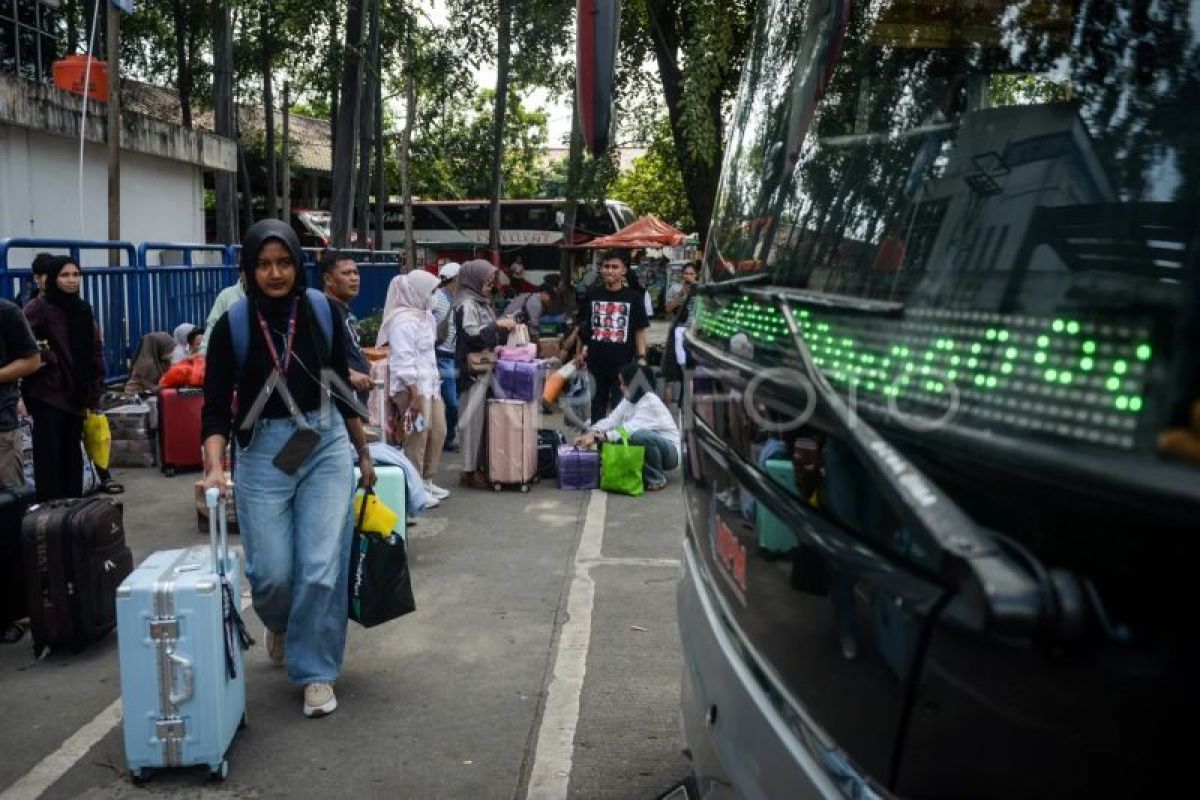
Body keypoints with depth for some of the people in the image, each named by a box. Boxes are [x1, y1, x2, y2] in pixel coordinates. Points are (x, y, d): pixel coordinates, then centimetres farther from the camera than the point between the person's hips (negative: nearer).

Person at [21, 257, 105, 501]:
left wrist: (94, 393, 7)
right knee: (49, 454, -4)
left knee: (72, 453, 13)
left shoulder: (83, 309, 11)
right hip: (48, 394, -6)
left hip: (76, 394, 6)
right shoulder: (38, 308, -7)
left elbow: (95, 354, 11)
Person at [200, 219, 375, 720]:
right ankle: (281, 626, 37)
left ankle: (316, 671, 15)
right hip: (263, 453, 0)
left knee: (322, 568, -5)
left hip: (327, 446, 1)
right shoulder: (232, 326, -5)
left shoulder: (324, 312, -1)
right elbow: (216, 406, -5)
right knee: (272, 572, 1)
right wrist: (214, 468, -20)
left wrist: (363, 453, 13)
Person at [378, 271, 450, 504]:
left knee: (438, 432, 15)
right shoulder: (403, 321, -16)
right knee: (417, 437, -4)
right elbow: (404, 361, -21)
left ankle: (426, 481, 27)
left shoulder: (422, 316, 14)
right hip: (412, 387, -10)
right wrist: (415, 394, -22)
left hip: (430, 384, 10)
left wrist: (432, 386, 19)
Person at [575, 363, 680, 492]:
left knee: (640, 435, -36)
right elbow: (611, 420, -8)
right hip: (649, 448, 8)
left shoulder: (651, 402, -22)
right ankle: (643, 474, 6)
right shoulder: (628, 401, 3)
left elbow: (633, 427, -33)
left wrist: (605, 436, -35)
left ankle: (657, 478, -15)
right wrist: (592, 433, -25)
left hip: (669, 451, -8)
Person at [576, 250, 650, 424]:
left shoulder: (633, 297, -1)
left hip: (623, 363, -2)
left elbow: (640, 330, 0)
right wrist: (582, 350, 5)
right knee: (597, 405, 14)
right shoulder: (592, 295, 4)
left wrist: (641, 357, -7)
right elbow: (583, 326, 11)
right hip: (596, 361, 2)